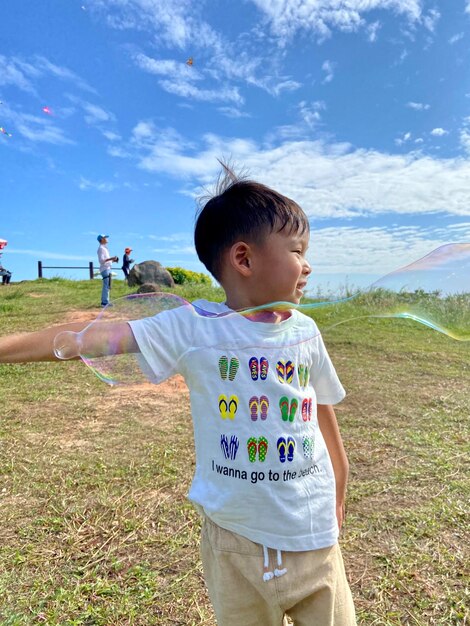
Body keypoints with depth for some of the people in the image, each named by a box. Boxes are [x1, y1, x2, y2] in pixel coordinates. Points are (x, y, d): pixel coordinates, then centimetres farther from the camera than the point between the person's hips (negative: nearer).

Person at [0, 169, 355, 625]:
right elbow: (102, 335, -21)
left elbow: (323, 411, 5)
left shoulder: (304, 331, -5)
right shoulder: (194, 327, -16)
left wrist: (338, 487, 16)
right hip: (234, 534, -2)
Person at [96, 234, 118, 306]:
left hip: (107, 269, 10)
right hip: (105, 269, -10)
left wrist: (113, 260, 11)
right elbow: (101, 260, -19)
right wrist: (111, 258, -25)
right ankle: (105, 302, -13)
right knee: (106, 286, -12)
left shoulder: (104, 248, 22)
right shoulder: (101, 248, -9)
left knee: (106, 286, 12)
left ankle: (104, 302, 17)